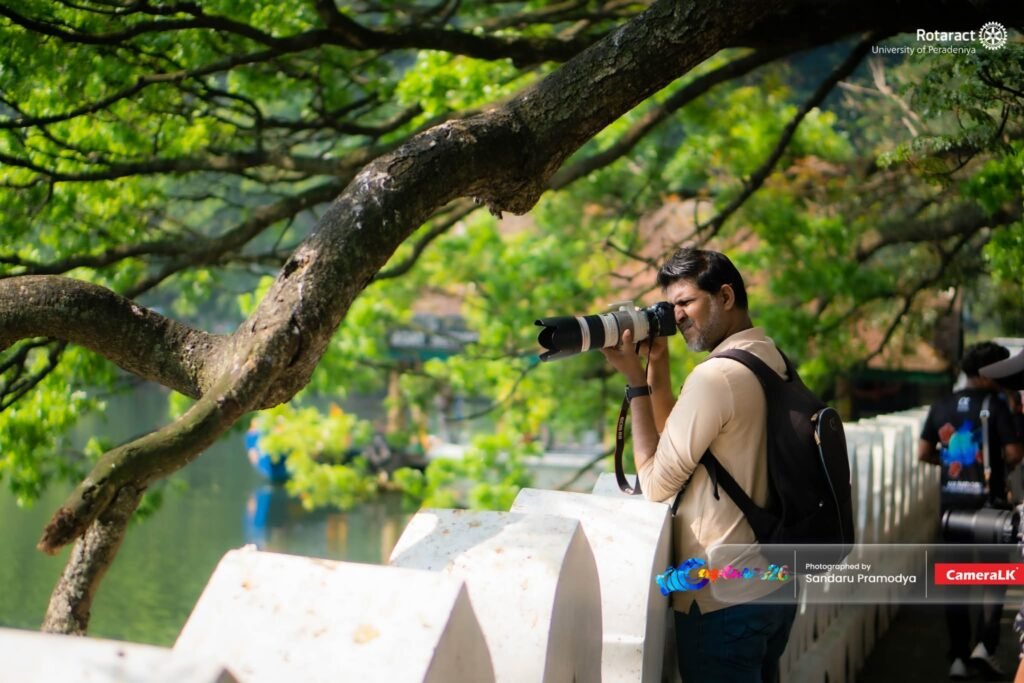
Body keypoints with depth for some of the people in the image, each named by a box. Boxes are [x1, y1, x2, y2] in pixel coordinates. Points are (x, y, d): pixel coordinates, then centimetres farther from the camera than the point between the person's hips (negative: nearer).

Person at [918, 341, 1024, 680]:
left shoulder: (941, 406, 6)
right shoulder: (994, 405, -8)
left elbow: (923, 453, 5)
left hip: (951, 501, 4)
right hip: (988, 500, -4)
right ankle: (984, 646, -7)